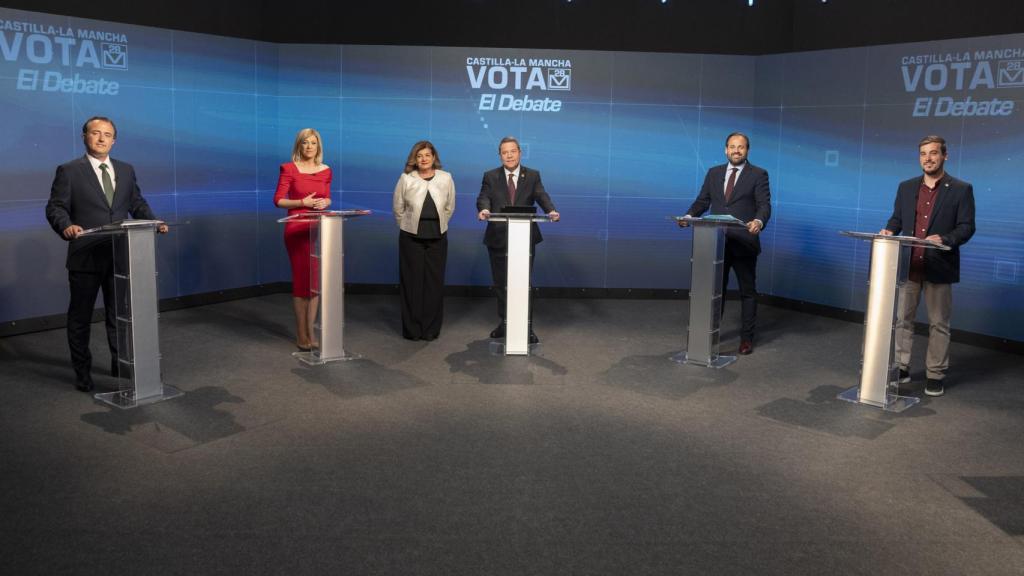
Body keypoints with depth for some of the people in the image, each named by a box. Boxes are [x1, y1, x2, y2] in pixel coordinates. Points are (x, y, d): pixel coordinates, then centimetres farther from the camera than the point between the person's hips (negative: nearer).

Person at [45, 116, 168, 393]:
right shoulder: (69, 171, -2)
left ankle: (121, 364, 26)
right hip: (85, 256, -3)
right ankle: (82, 372, 20)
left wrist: (153, 222, -3)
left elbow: (137, 203, 14)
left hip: (120, 256, 3)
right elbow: (55, 207, -6)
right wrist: (66, 226, -26)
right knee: (80, 317, 8)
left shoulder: (126, 170, 11)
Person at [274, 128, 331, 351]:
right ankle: (301, 334, 8)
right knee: (301, 279, -2)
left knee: (316, 279, 6)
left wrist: (325, 202, -5)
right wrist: (302, 202, -18)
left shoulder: (325, 170, 8)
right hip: (297, 230, -4)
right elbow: (278, 200, -6)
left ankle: (310, 331, 14)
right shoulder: (289, 168, -5)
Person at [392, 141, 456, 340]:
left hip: (437, 237, 1)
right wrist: (408, 226, 12)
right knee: (412, 281, 1)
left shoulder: (446, 178, 1)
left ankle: (431, 329, 11)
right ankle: (412, 329, 10)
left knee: (435, 282, 2)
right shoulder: (406, 179, -4)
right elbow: (398, 208, 6)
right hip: (411, 237, -1)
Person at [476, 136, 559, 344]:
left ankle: (527, 328, 6)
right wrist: (484, 209, -33)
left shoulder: (533, 176, 5)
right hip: (498, 238, 1)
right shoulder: (490, 177, 6)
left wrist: (551, 210, -31)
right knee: (501, 284, 10)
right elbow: (484, 197, -9)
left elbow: (541, 196, -9)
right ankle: (504, 323, 24)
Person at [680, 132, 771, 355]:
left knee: (747, 291, 6)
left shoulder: (758, 175, 0)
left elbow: (764, 205, -9)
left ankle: (746, 338, 14)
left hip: (744, 243, -3)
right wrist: (689, 216, -10)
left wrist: (759, 221, -30)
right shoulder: (714, 173, 12)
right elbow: (702, 201, 9)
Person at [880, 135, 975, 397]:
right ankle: (901, 367, 18)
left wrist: (944, 239, -24)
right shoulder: (906, 187, 9)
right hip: (908, 265, 4)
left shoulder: (961, 189, -2)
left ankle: (935, 375, 12)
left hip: (939, 267, -3)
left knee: (938, 324, 5)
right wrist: (889, 230, -10)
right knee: (903, 319, 8)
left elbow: (966, 227, -6)